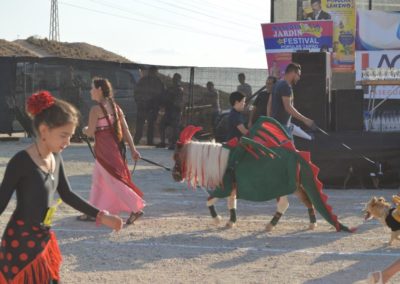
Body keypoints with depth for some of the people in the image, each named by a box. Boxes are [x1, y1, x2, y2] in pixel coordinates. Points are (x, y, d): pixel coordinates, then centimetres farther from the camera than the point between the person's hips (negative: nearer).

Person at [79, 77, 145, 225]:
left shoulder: (96, 110, -15)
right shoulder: (115, 107, 7)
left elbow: (90, 132, -14)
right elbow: (126, 130, 5)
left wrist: (85, 130, 9)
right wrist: (132, 149, 5)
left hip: (104, 149, -8)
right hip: (115, 146, 8)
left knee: (114, 180, -3)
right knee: (98, 180, 17)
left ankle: (136, 208, -6)